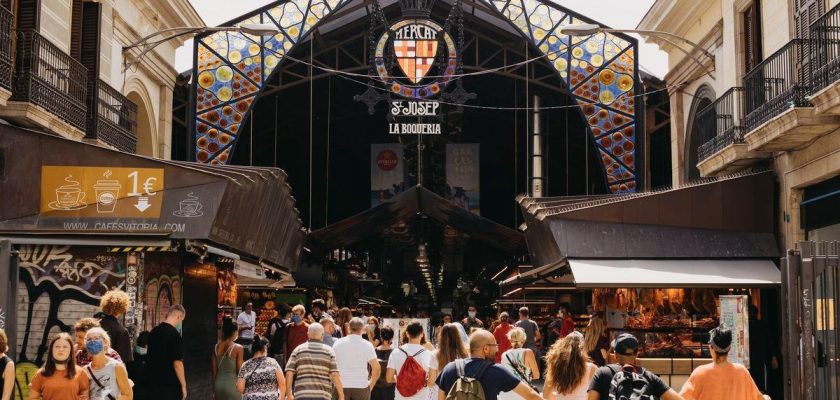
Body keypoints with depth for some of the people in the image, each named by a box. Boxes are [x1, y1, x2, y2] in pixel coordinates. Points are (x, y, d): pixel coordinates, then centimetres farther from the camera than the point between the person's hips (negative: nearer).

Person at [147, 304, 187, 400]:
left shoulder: (153, 332, 5)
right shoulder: (174, 334, -17)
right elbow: (177, 363, -19)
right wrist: (183, 385, -11)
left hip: (154, 382, 7)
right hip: (170, 385, -7)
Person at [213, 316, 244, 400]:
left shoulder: (216, 347, 1)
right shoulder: (238, 348, -13)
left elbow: (213, 370, 6)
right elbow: (240, 370, -11)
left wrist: (214, 386, 17)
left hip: (219, 384, 5)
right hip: (232, 384, -5)